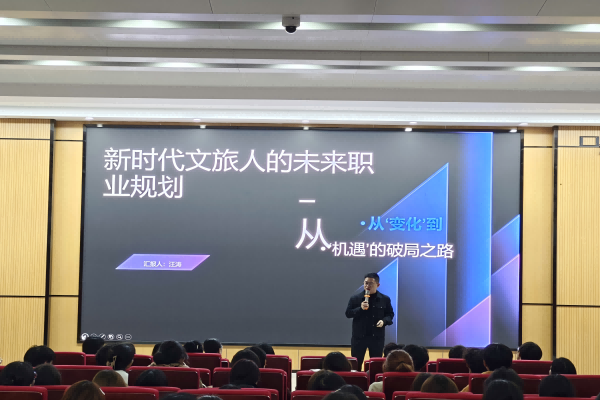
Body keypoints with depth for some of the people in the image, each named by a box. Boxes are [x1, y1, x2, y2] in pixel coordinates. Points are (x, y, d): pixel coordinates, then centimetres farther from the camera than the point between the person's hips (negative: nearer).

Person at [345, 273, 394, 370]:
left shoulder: (385, 299, 1)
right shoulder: (355, 298, -1)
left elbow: (390, 314, 9)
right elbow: (348, 313, -4)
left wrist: (384, 321, -12)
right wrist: (360, 308, -20)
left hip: (377, 336, 1)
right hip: (359, 336, 0)